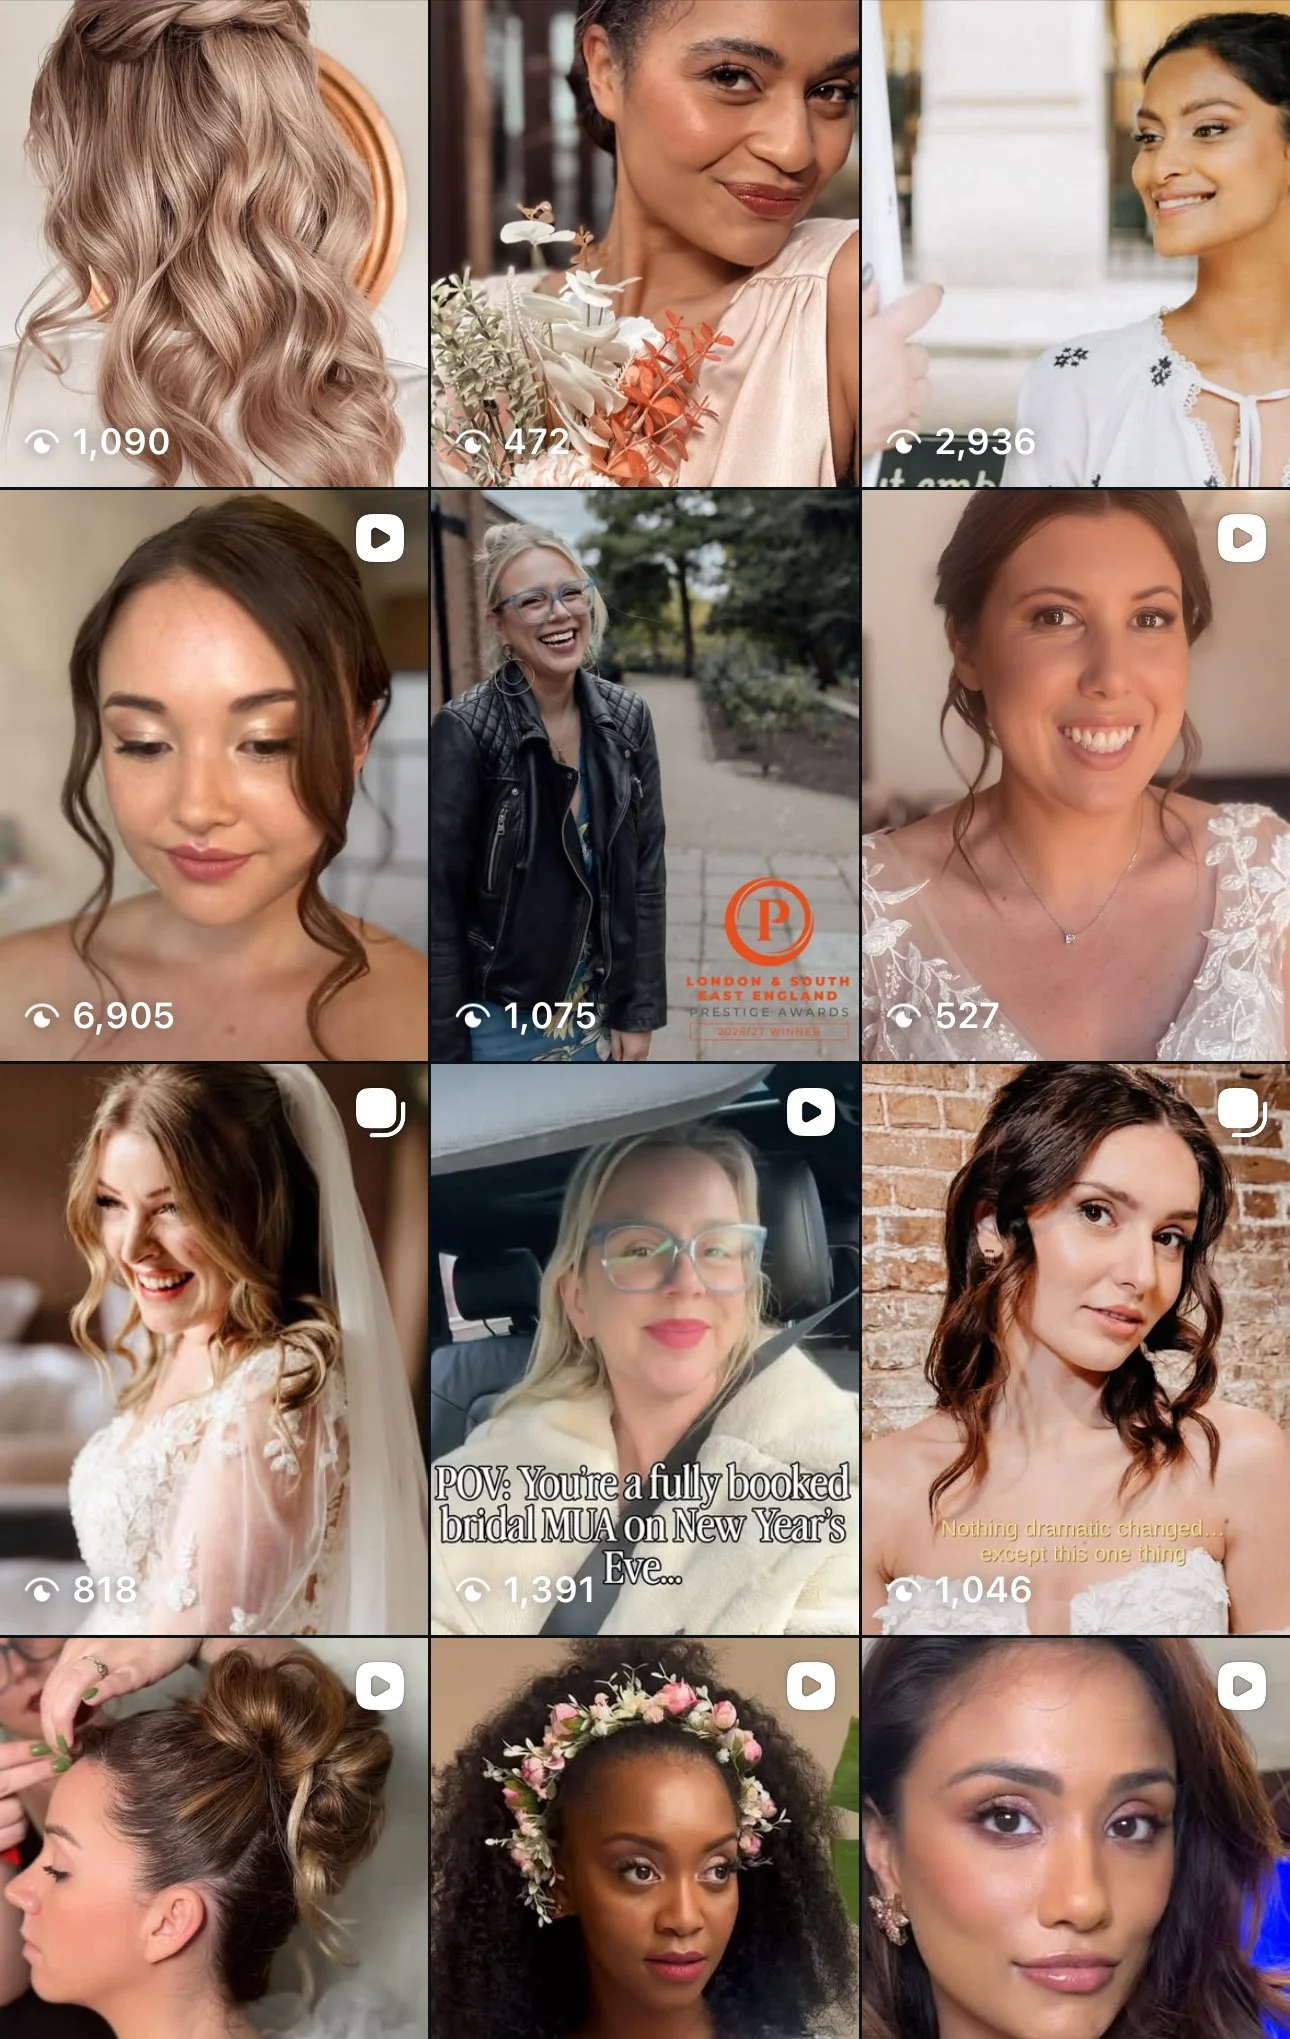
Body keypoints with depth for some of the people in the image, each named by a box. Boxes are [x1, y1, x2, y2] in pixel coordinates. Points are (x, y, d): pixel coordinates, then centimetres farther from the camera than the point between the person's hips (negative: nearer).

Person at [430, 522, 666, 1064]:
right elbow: (441, 905, -13)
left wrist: (638, 1012, 1)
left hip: (599, 1014, 4)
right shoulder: (464, 732, -16)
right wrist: (447, 1054, -12)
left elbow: (645, 872, 4)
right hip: (500, 1023, -4)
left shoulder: (627, 718, -2)